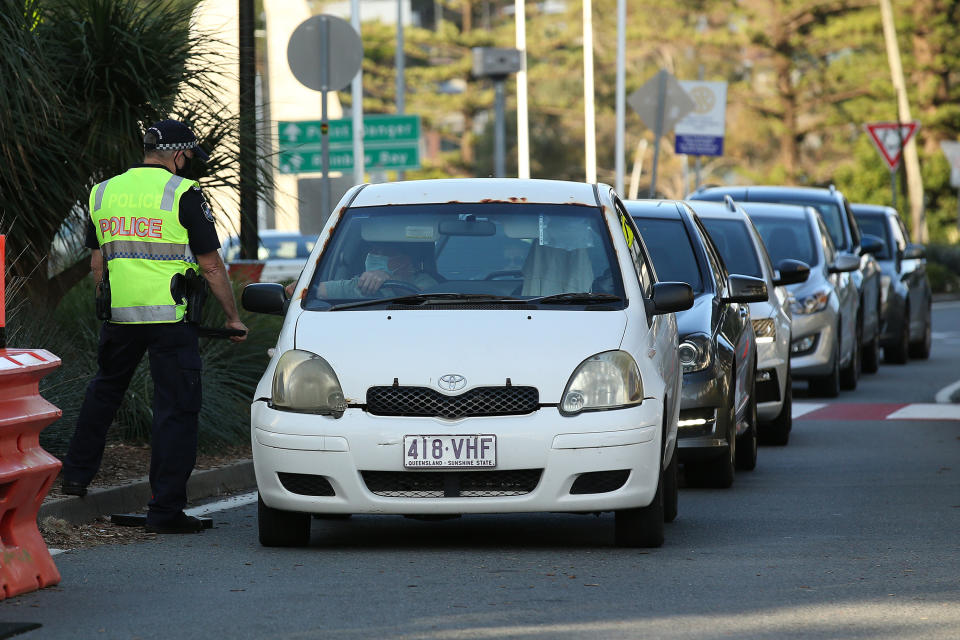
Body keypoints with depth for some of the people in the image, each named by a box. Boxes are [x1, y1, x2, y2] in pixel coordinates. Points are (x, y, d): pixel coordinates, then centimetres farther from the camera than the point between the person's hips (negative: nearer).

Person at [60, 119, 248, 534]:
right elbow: (211, 266, -7)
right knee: (176, 408, 0)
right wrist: (232, 316, 2)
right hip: (170, 317, -5)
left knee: (104, 390, 27)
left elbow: (97, 261, 16)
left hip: (118, 314, 5)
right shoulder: (183, 194, -7)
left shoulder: (103, 193, 10)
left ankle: (76, 475, 33)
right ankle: (165, 511, -3)